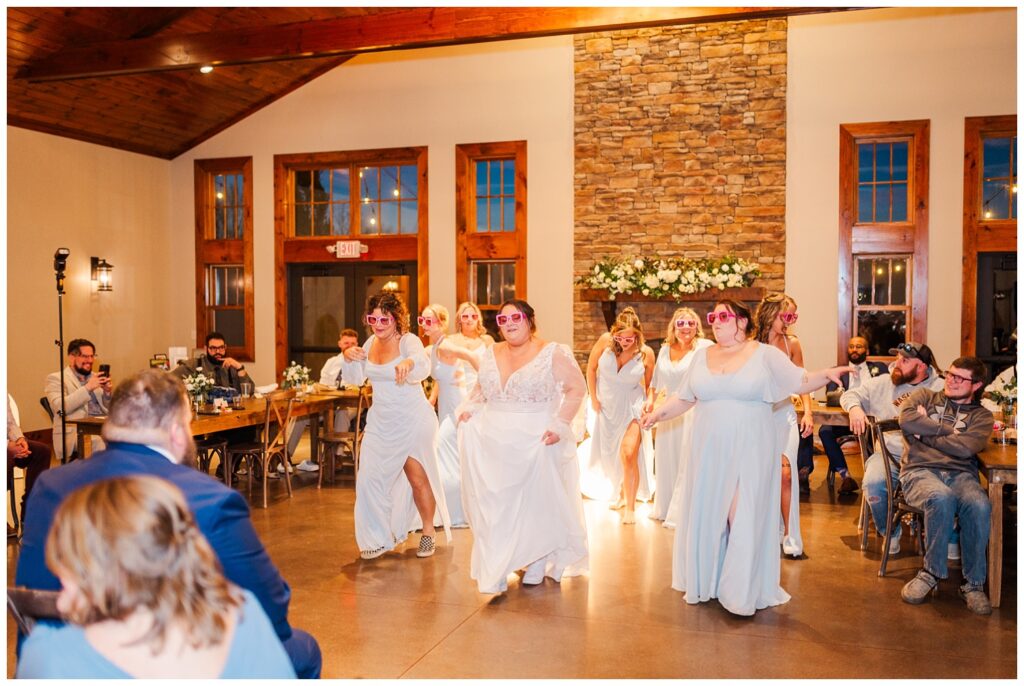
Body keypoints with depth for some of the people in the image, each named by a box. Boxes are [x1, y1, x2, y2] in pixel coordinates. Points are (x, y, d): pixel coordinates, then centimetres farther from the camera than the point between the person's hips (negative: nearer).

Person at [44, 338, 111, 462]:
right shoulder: (56, 378, 6)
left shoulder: (95, 378, 22)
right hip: (77, 433, -6)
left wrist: (107, 392, 0)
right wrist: (87, 388, -17)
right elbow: (60, 407, -11)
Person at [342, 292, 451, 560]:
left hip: (413, 422, -6)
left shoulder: (408, 341, -15)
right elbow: (355, 379, 9)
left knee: (418, 478, 3)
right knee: (370, 479, 4)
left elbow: (423, 365, -35)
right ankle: (379, 538, 21)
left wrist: (408, 363, -59)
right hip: (380, 422, 6)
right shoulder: (371, 343, 5)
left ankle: (428, 531, 25)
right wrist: (349, 359, -12)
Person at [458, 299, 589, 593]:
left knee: (536, 503, 6)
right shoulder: (490, 354, 8)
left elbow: (577, 388, -10)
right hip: (494, 443, 5)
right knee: (494, 504, 6)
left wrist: (560, 425, -17)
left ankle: (537, 564, 23)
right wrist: (469, 408, 5)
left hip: (536, 442, -4)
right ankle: (496, 569, 19)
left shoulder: (553, 354, -9)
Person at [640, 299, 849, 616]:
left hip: (750, 451, -4)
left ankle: (742, 592, 8)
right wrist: (658, 413, 3)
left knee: (744, 518, -4)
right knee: (707, 515, 9)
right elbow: (684, 398, 14)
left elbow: (800, 382, -2)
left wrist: (825, 375, -19)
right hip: (710, 451, 4)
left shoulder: (766, 354, -2)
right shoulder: (702, 356, 9)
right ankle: (705, 581, 25)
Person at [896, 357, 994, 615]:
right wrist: (946, 429, 3)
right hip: (920, 470, -1)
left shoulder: (981, 416, 19)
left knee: (980, 505, -34)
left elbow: (965, 448, -3)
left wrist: (924, 431, 3)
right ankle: (932, 571, -18)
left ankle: (973, 583, -17)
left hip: (961, 474, 1)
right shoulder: (924, 396, 21)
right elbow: (906, 420, -3)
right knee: (942, 498, -37)